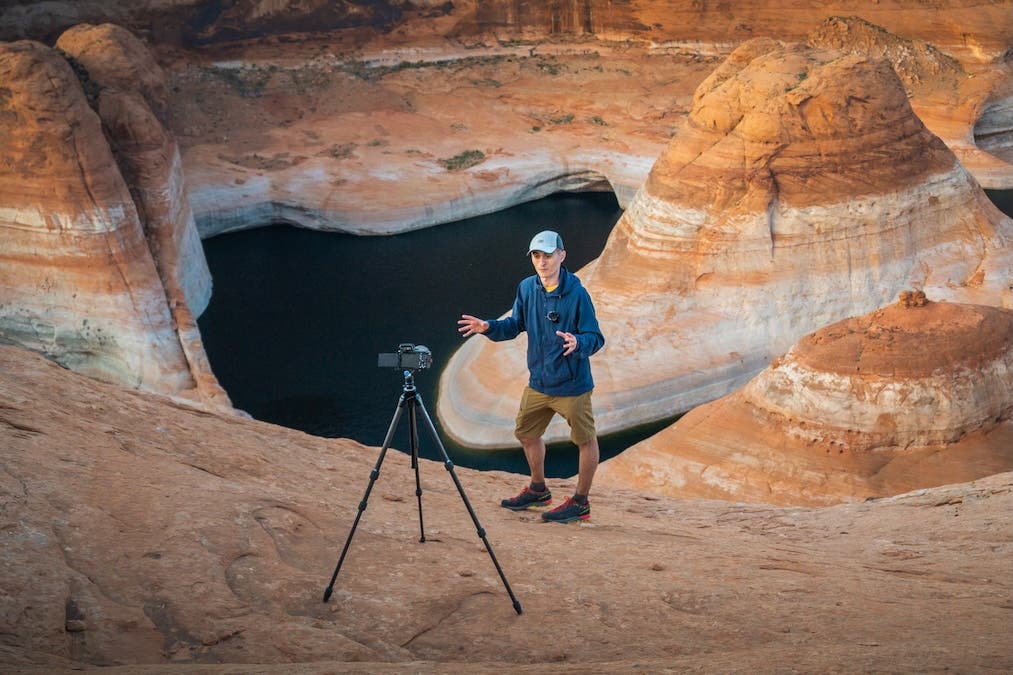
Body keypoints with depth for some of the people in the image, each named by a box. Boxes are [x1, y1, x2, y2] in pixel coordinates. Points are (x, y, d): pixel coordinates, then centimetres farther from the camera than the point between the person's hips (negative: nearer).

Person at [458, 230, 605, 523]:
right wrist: (489, 327, -9)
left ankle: (581, 502, 25)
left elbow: (596, 338, -17)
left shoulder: (577, 294, -19)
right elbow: (515, 325, 9)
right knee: (526, 433, 20)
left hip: (572, 384, -6)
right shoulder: (526, 288, -3)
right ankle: (538, 490, 41)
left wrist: (578, 343, -38)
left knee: (585, 441, 7)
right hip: (538, 382, 6)